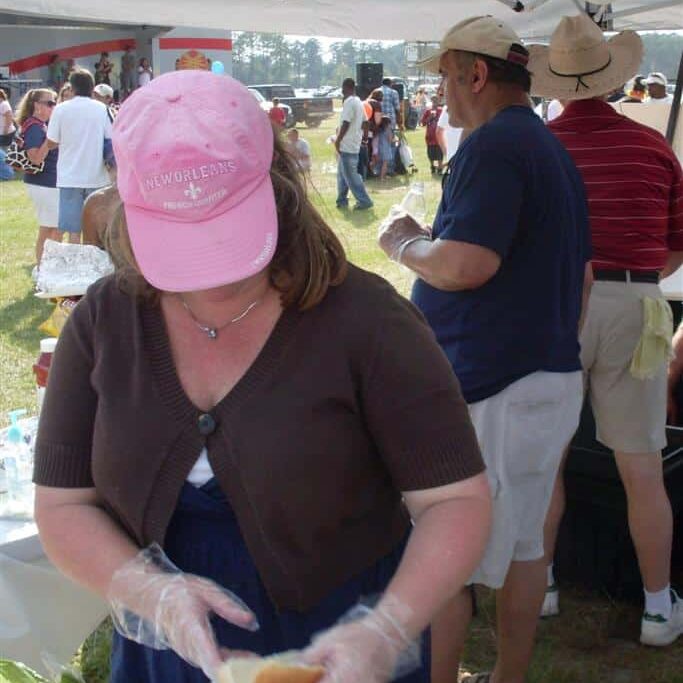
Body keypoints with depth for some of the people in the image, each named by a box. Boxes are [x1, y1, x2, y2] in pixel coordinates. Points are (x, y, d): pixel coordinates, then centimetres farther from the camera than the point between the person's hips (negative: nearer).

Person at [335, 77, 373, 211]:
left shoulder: (349, 102, -17)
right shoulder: (359, 102, 13)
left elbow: (345, 123, -22)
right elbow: (363, 122, 17)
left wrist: (338, 140, -15)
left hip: (346, 145, -10)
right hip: (354, 144, 10)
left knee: (351, 175, -5)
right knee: (342, 173, 17)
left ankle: (364, 201, -4)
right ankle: (342, 200, 22)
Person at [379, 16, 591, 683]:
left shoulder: (492, 145, -16)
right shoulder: (554, 150, 16)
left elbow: (465, 264, -27)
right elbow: (580, 269, 21)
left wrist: (404, 244, -8)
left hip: (486, 389, -10)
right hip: (553, 378, 10)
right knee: (522, 544, 18)